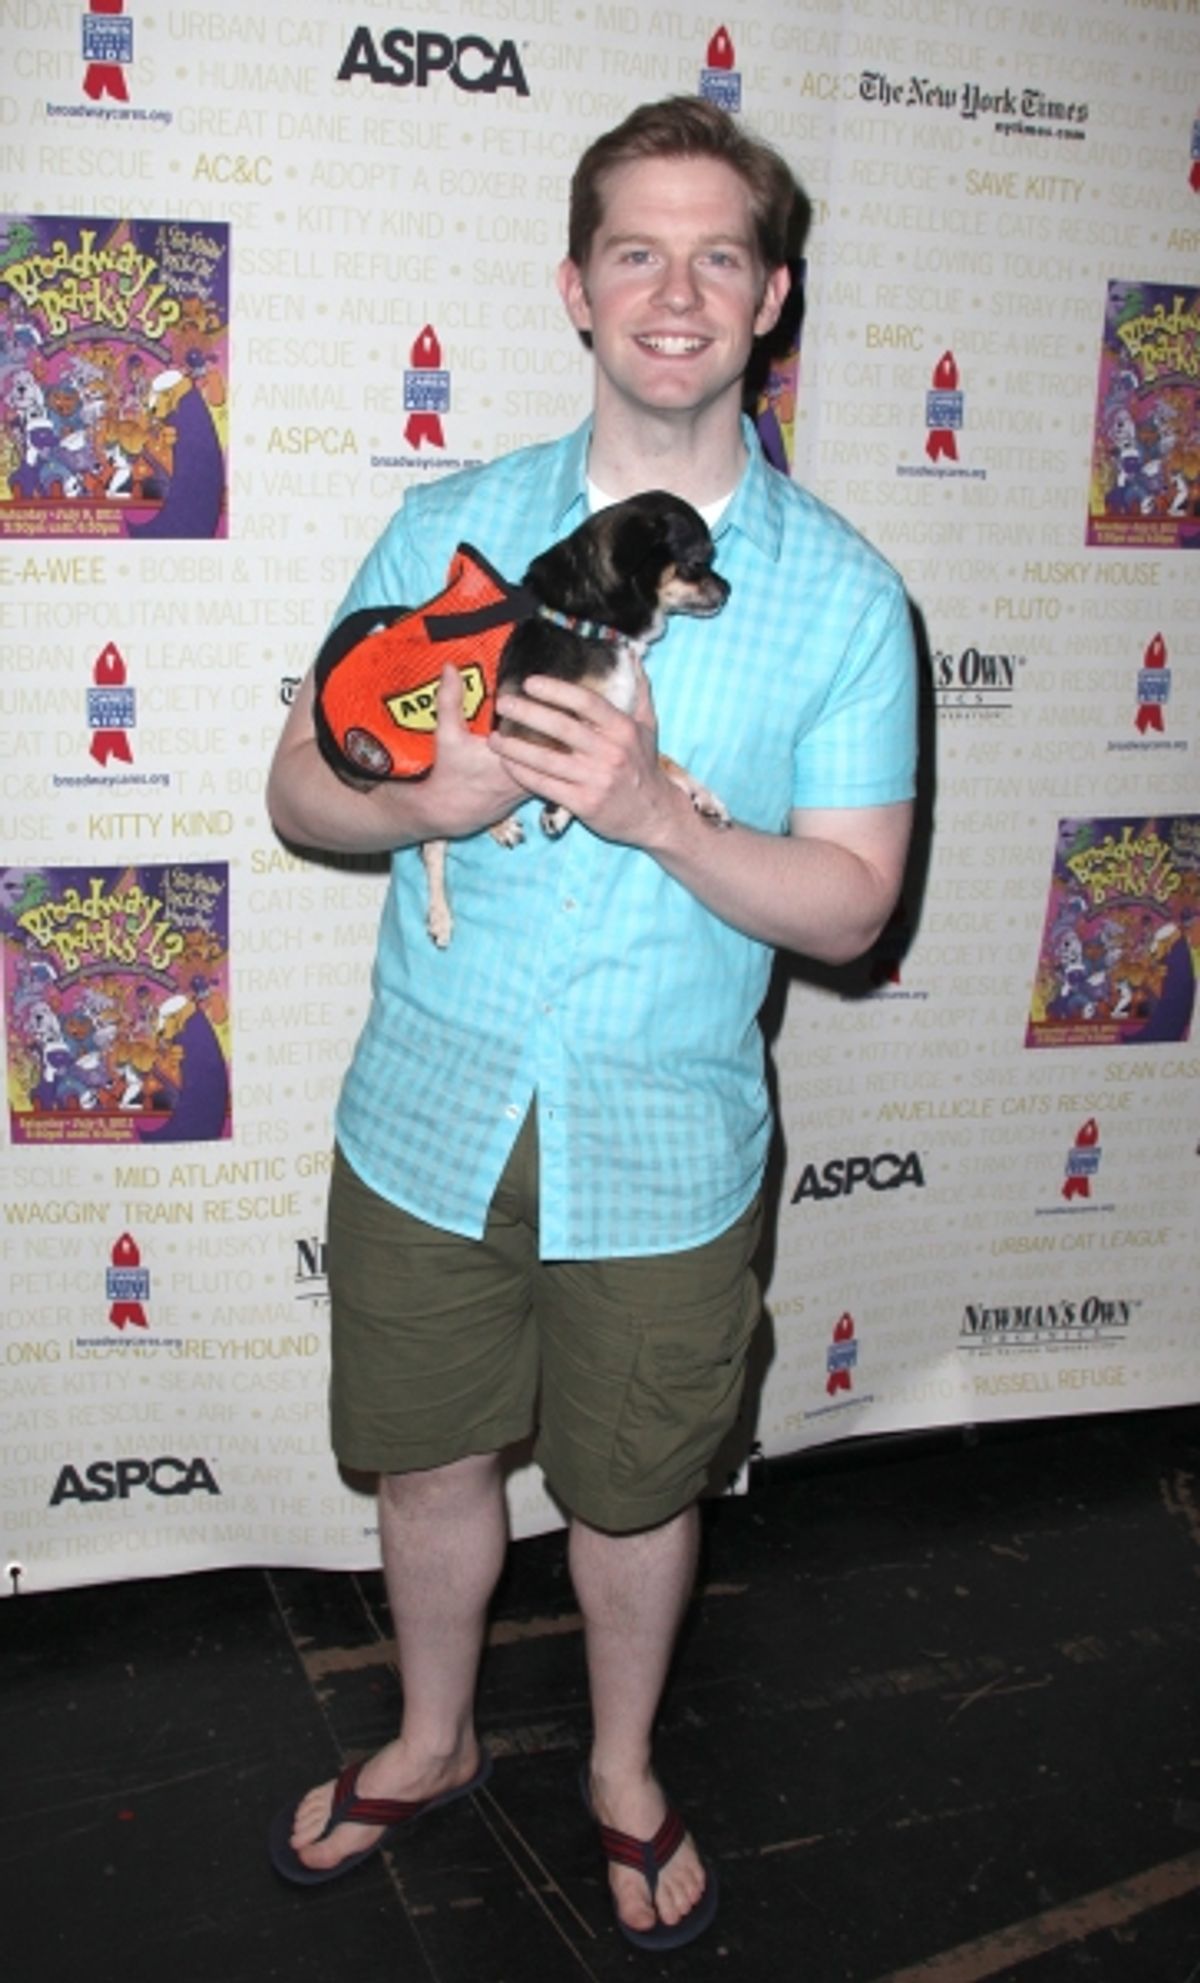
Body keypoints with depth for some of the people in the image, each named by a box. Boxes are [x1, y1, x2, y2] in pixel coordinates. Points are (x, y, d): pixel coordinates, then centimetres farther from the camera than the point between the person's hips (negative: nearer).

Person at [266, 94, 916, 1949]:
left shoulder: (841, 592, -7)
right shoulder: (449, 525, -2)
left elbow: (848, 902, -9)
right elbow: (300, 784, 1)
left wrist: (656, 813, -26)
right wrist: (422, 800, -21)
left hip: (663, 1155, -1)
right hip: (426, 1121, 2)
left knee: (633, 1494, 17)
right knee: (430, 1458, 19)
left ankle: (624, 1772, 46)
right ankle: (435, 1741, 48)